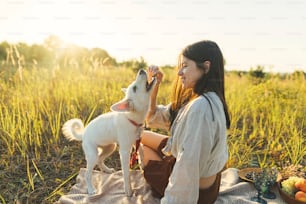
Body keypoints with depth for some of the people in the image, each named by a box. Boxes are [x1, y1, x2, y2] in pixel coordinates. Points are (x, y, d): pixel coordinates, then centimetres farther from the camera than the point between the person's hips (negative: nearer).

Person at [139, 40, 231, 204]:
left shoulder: (200, 106, -33)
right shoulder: (196, 98, -3)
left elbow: (189, 164, -34)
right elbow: (154, 118, 2)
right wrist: (154, 85, -9)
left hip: (194, 187, -7)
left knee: (138, 146, 15)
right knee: (140, 136, 19)